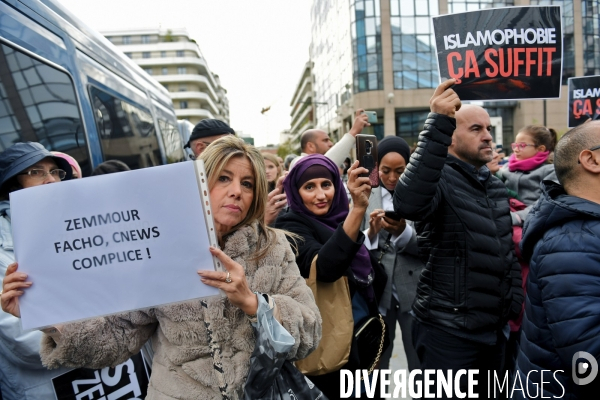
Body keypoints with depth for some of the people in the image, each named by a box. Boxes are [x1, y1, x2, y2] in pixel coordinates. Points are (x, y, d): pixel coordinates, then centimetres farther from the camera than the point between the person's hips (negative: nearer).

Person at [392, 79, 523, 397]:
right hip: (448, 330, -8)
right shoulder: (440, 178, -16)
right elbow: (408, 204, -40)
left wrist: (515, 300, 12)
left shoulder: (496, 187, 10)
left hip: (494, 327, 8)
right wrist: (438, 125, -42)